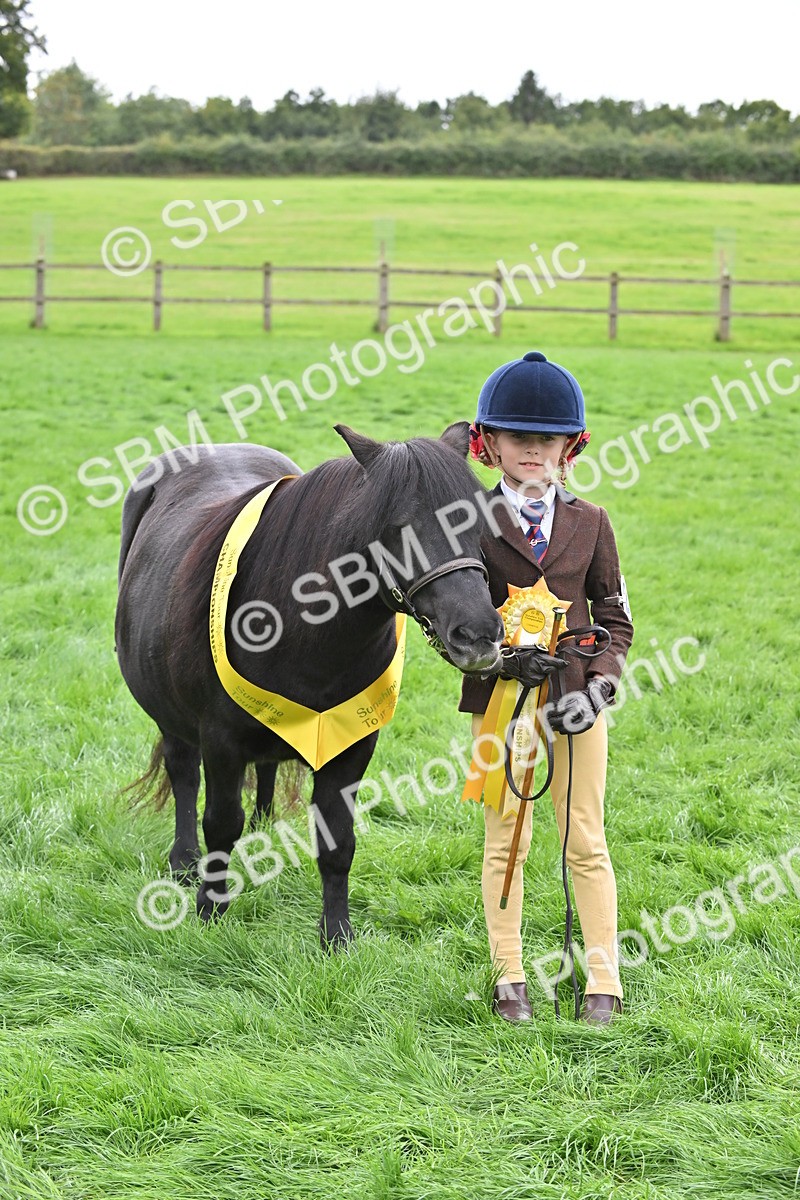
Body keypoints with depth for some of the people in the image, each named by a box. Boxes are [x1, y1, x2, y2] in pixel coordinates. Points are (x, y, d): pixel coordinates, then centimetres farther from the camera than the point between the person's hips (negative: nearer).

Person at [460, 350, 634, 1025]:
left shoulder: (589, 522, 4)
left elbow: (615, 618, 7)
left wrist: (598, 688, -7)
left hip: (576, 704, 1)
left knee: (587, 842, 6)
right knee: (506, 841, 5)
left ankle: (603, 979, 14)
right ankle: (510, 978, 16)